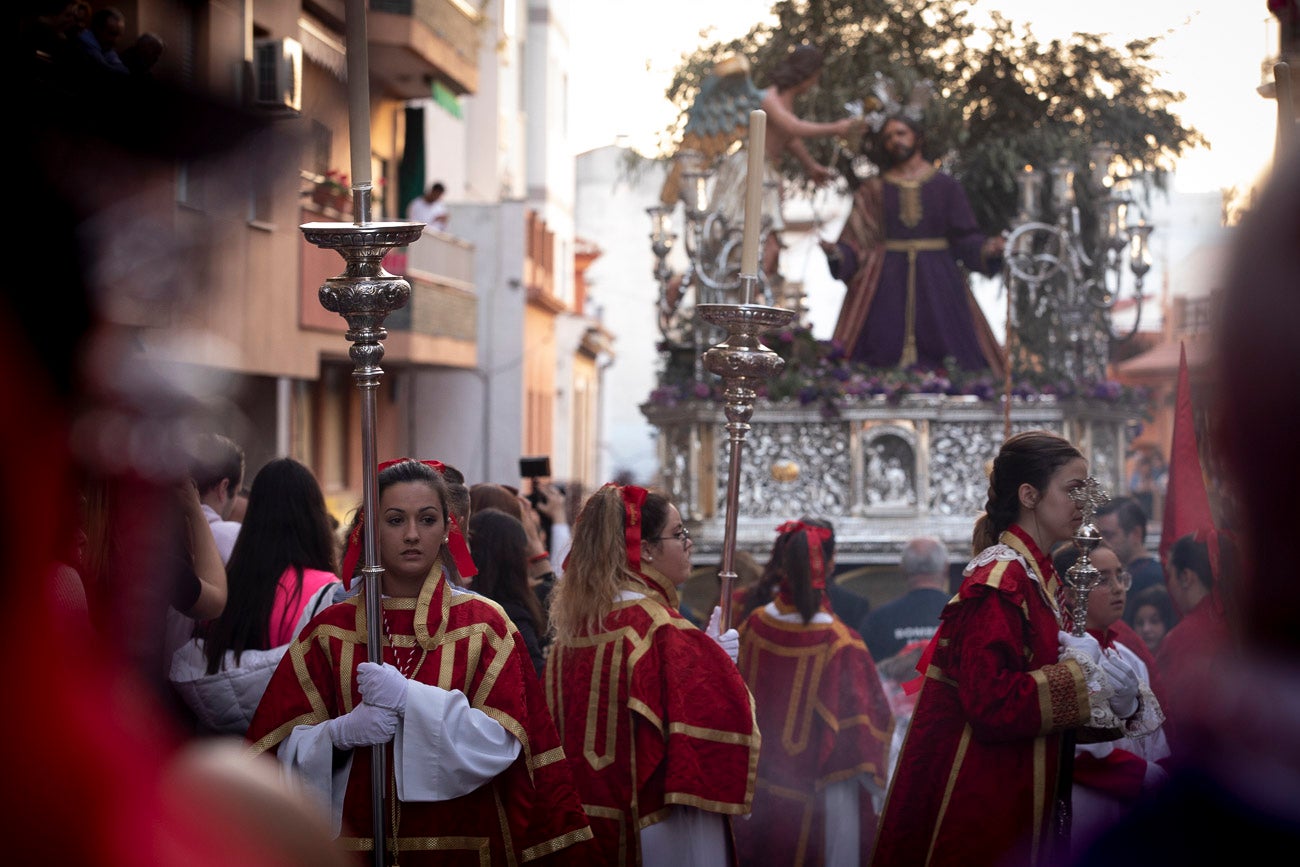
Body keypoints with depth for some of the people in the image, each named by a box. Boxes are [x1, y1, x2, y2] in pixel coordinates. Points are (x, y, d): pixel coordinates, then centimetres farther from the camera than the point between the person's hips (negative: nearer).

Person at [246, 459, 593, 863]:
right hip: (353, 841, 1)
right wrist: (342, 732, -21)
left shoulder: (483, 624, -1)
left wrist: (409, 698, -20)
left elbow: (499, 742, -11)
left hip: (460, 839, -1)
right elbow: (286, 748, -2)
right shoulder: (331, 629, 2)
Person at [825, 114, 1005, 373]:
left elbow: (965, 238, 5)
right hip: (887, 283, 0)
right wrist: (836, 252, -15)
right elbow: (857, 240, 4)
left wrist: (987, 249, -14)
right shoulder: (873, 190, 12)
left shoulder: (945, 186, 10)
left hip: (937, 280, 0)